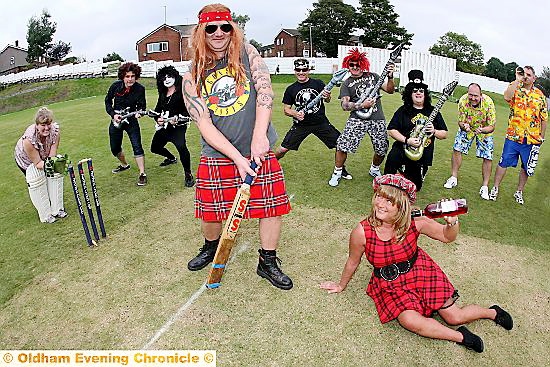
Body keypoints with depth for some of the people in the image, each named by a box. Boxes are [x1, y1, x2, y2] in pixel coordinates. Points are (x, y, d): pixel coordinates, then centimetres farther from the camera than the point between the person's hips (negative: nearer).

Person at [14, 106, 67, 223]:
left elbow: (52, 155, -27)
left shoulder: (55, 130, -31)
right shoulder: (28, 138, -40)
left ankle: (57, 209, -4)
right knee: (36, 179, -20)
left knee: (56, 172, -15)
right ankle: (46, 215, -8)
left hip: (45, 157, 4)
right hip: (26, 159, -3)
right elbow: (37, 163, -33)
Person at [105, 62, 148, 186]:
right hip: (116, 120, 3)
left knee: (137, 146, -17)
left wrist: (139, 112, -31)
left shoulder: (140, 89, -15)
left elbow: (142, 105, -9)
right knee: (115, 148, 14)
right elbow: (107, 102, 1)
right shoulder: (116, 86, -12)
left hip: (131, 121, -3)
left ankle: (142, 174, -11)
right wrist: (113, 114, -14)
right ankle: (124, 165, 42)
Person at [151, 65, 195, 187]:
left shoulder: (182, 92, -9)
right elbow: (157, 109, 16)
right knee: (155, 147, 20)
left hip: (177, 126, -8)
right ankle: (171, 158, 51)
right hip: (163, 126, 8)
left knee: (181, 147, -33)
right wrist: (158, 119, -4)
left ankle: (188, 175, -17)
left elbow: (188, 110, -14)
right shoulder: (163, 94, 11)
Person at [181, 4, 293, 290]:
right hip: (217, 156, 0)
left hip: (258, 150, 0)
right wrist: (237, 157, -19)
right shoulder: (192, 77, -2)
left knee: (272, 205, 2)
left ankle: (268, 262, 23)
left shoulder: (246, 53, 0)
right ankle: (211, 247, 43)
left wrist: (259, 135, -25)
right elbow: (204, 125, -9)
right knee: (211, 211, 9)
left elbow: (265, 89, -13)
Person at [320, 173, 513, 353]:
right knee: (410, 320, -23)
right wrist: (341, 285, 10)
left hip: (420, 272, 0)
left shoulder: (415, 223, -22)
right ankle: (460, 337, 0)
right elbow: (353, 262, -5)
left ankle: (492, 312, 36)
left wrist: (452, 223, -29)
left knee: (455, 317, 5)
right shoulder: (362, 232, -24)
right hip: (389, 284, 0)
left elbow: (447, 236, -6)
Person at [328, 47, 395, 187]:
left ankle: (374, 169, 34)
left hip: (377, 119, 2)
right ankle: (337, 173, 7)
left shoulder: (373, 76, 13)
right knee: (343, 145, -13)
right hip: (357, 119, -2)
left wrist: (390, 77, -8)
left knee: (382, 149, 5)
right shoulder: (346, 84, 7)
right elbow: (345, 105, -5)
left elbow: (390, 90, 10)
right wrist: (362, 105, -19)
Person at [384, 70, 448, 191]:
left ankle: (403, 170, 41)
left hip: (423, 156, 3)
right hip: (404, 149, -3)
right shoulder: (403, 111, -1)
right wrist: (407, 140, -21)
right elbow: (391, 130, -8)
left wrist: (434, 131, -14)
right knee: (393, 157, -39)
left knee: (415, 187, 8)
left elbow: (444, 134, 8)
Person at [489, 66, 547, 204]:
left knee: (526, 167, 12)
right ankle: (495, 188, 14)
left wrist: (542, 136, 9)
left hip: (532, 139, 3)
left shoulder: (540, 95, 5)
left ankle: (519, 192, 27)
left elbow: (544, 118, 10)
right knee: (504, 162, 1)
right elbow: (507, 96, -28)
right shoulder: (514, 88, -1)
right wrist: (517, 80, -23)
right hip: (513, 136, -3)